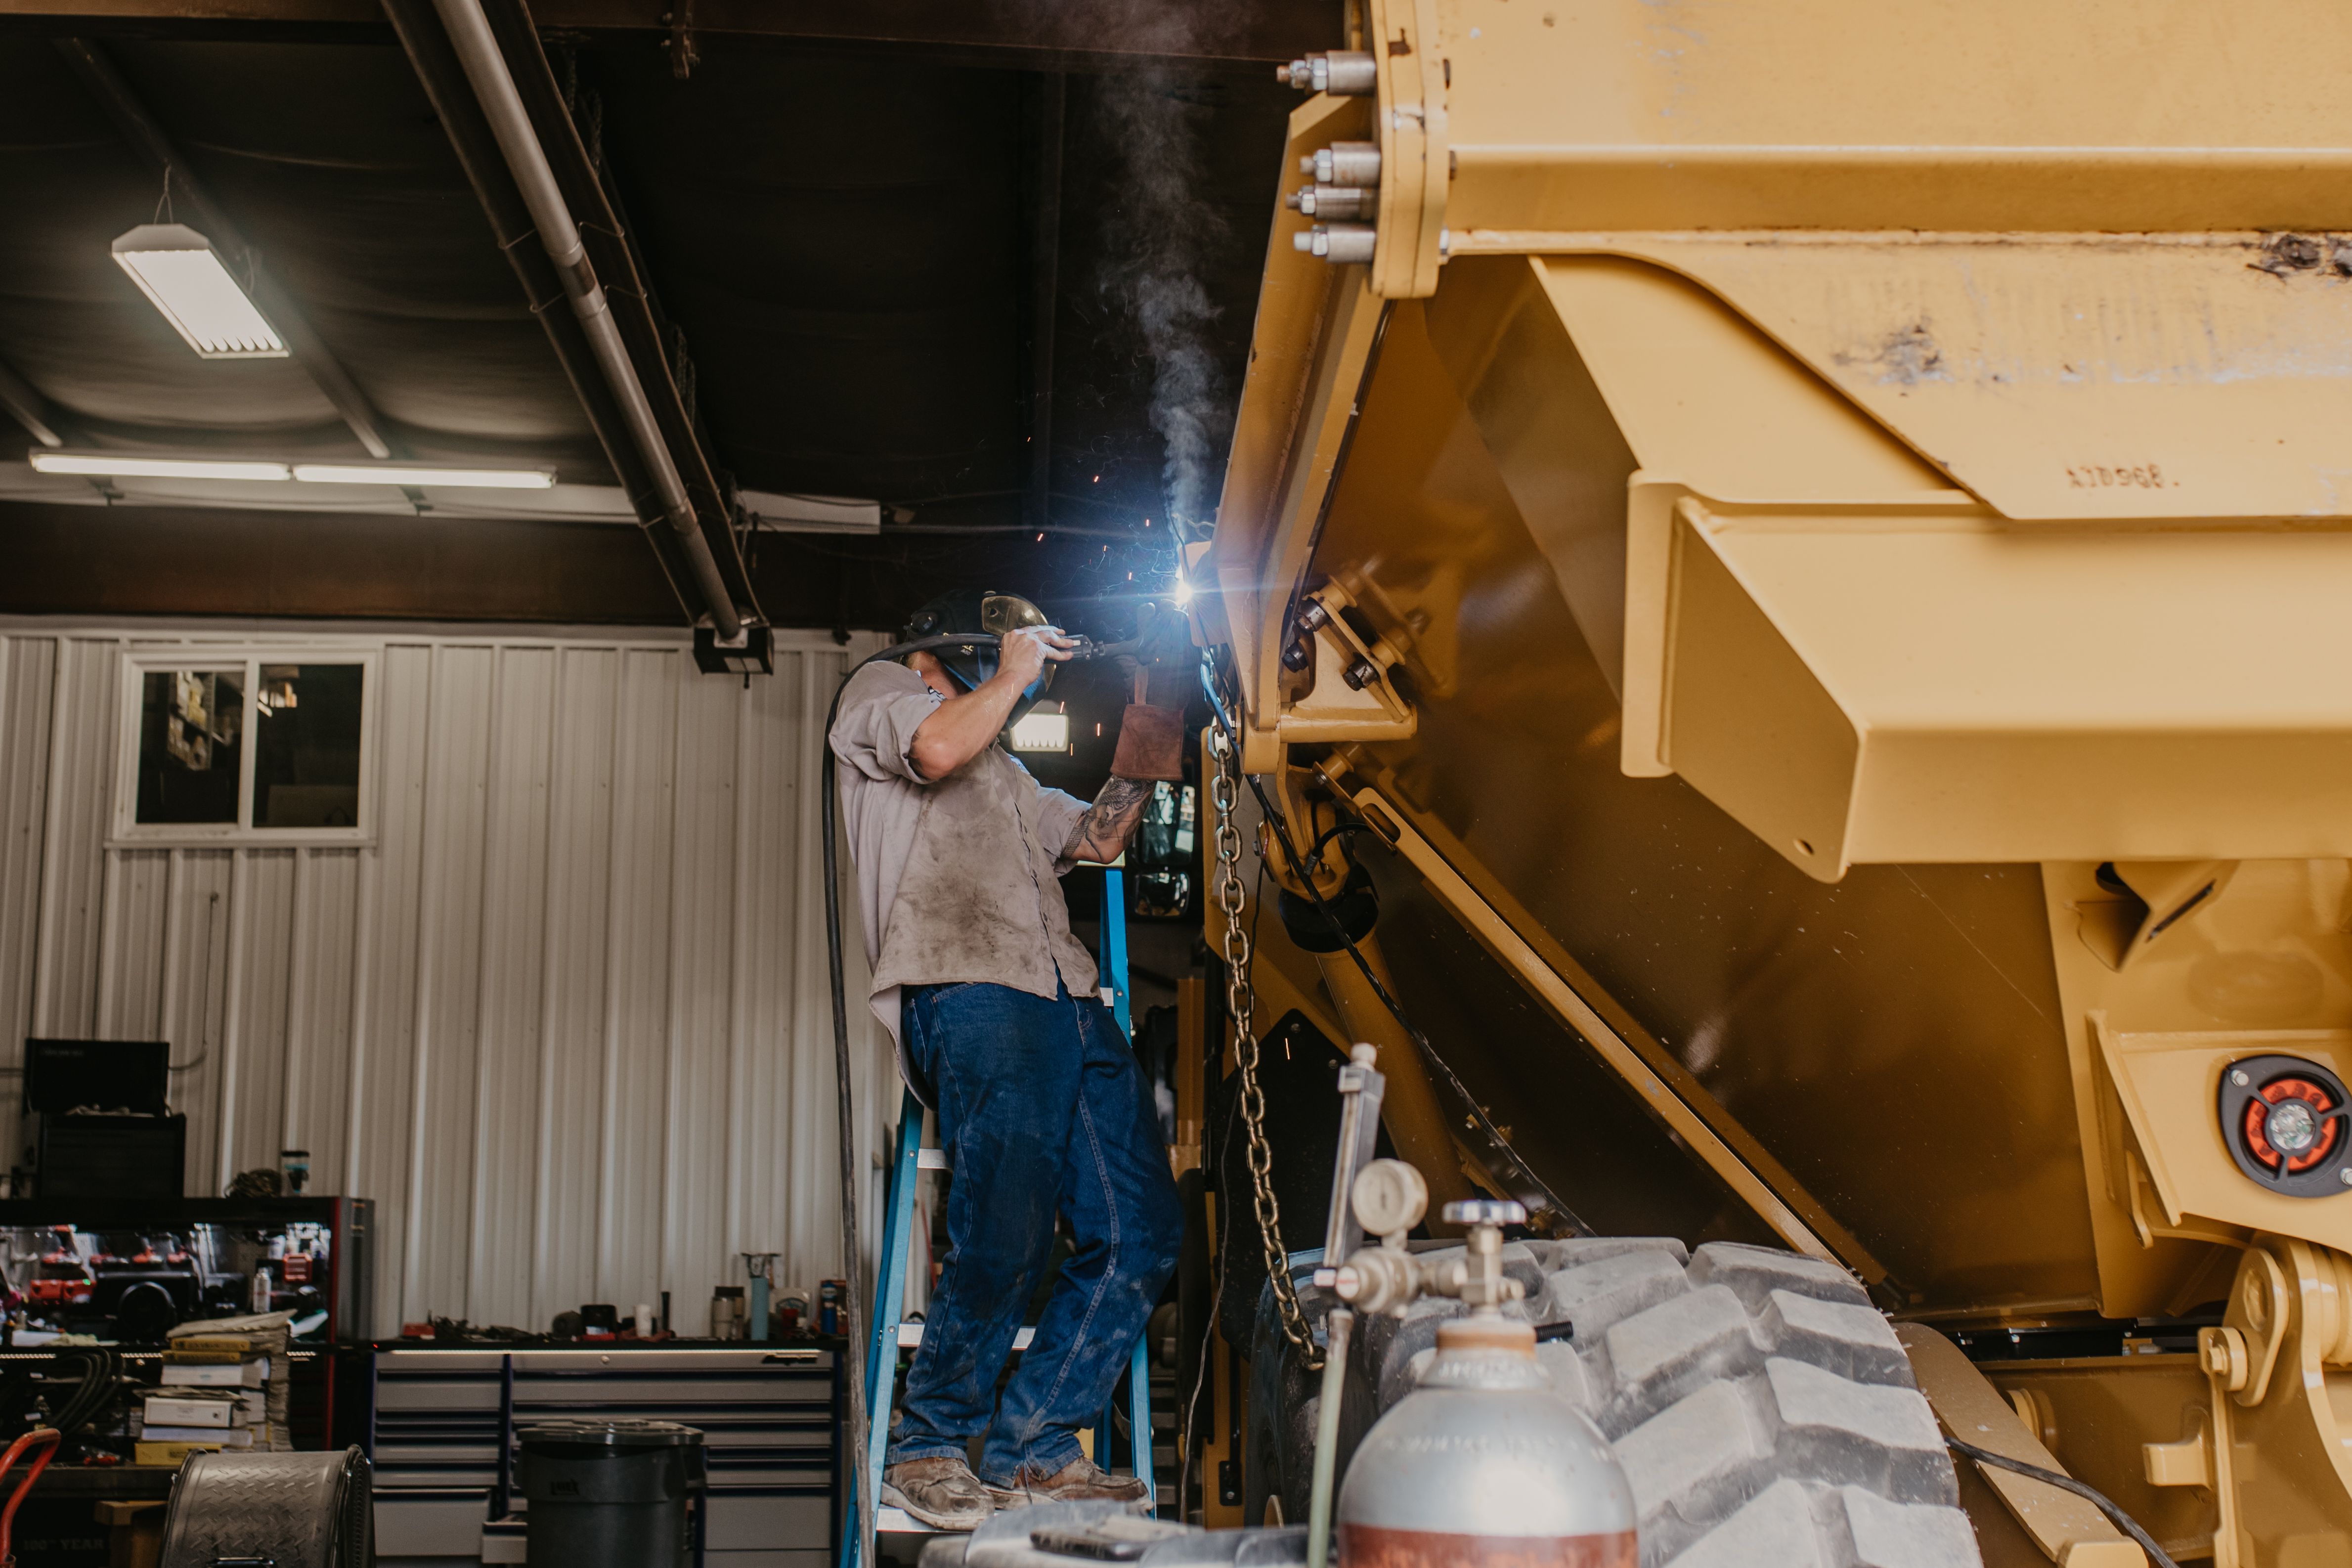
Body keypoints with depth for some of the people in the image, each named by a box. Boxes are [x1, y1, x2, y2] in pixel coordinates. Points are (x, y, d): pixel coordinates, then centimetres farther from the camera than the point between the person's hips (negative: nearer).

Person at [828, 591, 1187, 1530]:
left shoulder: (1006, 772, 39)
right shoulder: (883, 694, 16)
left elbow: (1097, 839, 35)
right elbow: (939, 748, -6)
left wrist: (1147, 747, 26)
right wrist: (1012, 673, 7)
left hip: (1068, 1002, 8)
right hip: (967, 993, -8)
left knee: (1139, 1232, -2)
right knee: (1007, 1230, -20)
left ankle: (1034, 1451, 5)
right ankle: (929, 1446, -4)